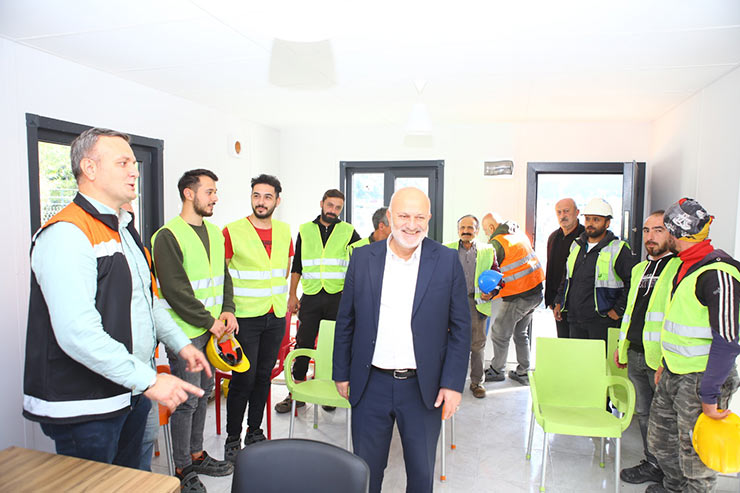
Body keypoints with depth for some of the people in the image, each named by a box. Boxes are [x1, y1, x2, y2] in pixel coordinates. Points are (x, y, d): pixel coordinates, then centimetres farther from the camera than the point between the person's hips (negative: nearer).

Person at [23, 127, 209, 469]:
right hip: (85, 409, -9)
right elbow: (78, 334, -28)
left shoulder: (124, 230, 12)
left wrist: (180, 343, 14)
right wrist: (149, 380, -25)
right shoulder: (67, 235, -20)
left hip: (133, 393, 9)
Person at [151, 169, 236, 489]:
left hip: (211, 330, 8)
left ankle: (196, 455, 34)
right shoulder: (168, 235, -13)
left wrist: (227, 310, 2)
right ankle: (183, 469, 19)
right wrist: (209, 321, -15)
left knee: (203, 392, 17)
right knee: (187, 399, 1)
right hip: (185, 333, -8)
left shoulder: (214, 233, 11)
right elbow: (175, 290, -18)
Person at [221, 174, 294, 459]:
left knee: (263, 376, 14)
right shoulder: (233, 231, -8)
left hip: (276, 317, 5)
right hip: (245, 318, -4)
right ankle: (232, 438, 19)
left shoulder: (284, 231, 7)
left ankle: (254, 431, 30)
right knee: (243, 379, 0)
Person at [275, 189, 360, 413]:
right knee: (303, 344, 4)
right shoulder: (305, 230, 9)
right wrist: (292, 295, 7)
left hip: (338, 296, -1)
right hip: (310, 296, 1)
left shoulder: (348, 231, 5)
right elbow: (296, 266, 12)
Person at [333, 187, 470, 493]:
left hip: (423, 388, -1)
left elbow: (461, 327, -2)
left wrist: (453, 384, -7)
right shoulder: (363, 258, -1)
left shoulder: (447, 261, -5)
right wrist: (341, 373, 6)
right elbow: (345, 321, 5)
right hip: (371, 386, 1)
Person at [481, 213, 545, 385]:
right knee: (521, 333, 21)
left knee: (500, 334, 9)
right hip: (536, 291, 9)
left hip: (517, 297, -9)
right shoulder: (519, 233, 10)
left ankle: (496, 371, 23)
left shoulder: (496, 243, -16)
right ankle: (523, 373, 28)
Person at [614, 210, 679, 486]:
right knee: (644, 413, 16)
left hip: (664, 359, -7)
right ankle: (653, 464, 32)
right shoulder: (639, 269, 15)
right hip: (635, 355, 7)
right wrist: (622, 346, 21)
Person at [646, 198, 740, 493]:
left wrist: (710, 395, -20)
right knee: (659, 439, 20)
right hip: (673, 375, 9)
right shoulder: (686, 265, 9)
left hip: (700, 380, -9)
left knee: (696, 456, 7)